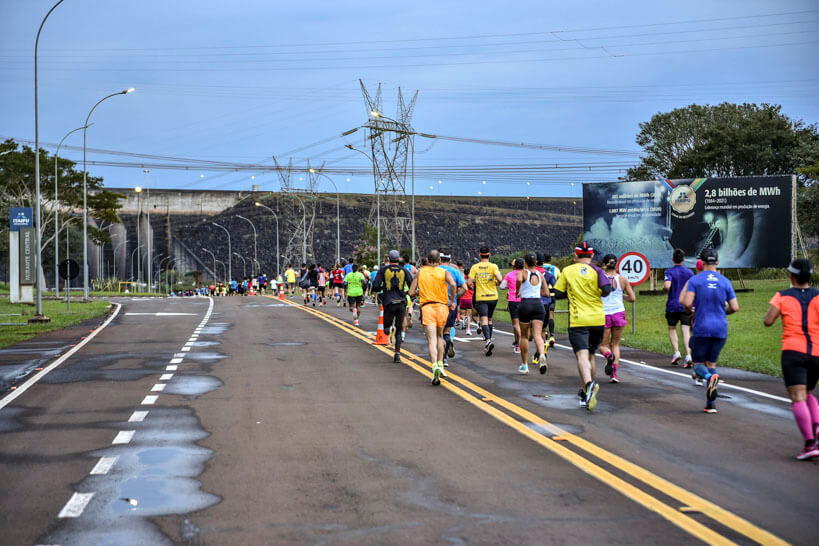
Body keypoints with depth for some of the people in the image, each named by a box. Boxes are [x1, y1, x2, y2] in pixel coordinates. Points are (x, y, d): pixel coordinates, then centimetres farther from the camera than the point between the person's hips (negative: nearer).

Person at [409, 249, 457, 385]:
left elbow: (411, 292, 6)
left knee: (432, 340, -9)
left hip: (427, 308, -1)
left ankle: (435, 366, -29)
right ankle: (440, 364, 20)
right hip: (442, 307, 1)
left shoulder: (420, 272, 9)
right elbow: (453, 284, -14)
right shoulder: (444, 272, 6)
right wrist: (452, 301, -2)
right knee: (439, 337, 23)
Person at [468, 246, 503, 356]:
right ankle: (489, 339, 26)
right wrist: (497, 283, 7)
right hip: (493, 297, 2)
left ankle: (488, 340, -32)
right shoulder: (493, 266, -3)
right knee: (489, 319, 19)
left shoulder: (474, 267, -1)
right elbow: (500, 279, -15)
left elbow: (470, 282, -5)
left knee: (484, 320, -11)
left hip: (480, 297, -2)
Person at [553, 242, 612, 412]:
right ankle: (585, 393, 25)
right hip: (598, 320, 2)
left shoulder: (567, 271, 4)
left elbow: (558, 294, 5)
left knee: (582, 355, -15)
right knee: (590, 355, 18)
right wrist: (598, 293, 9)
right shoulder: (596, 271, 2)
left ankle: (589, 384, -42)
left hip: (578, 321, -2)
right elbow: (606, 290, -13)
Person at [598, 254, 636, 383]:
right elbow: (632, 298, 2)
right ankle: (614, 374, 4)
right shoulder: (622, 280, -1)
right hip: (619, 313, 2)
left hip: (603, 314, -2)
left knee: (603, 345, 11)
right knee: (615, 344, 15)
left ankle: (609, 355, -24)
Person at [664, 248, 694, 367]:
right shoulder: (689, 272, 4)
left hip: (672, 306, -2)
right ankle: (688, 356, -15)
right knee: (686, 331, -2)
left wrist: (665, 289, 0)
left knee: (672, 329, 16)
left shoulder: (669, 272, -6)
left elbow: (667, 286, -22)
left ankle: (676, 352, 2)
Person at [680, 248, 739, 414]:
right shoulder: (725, 282, 5)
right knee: (711, 364, 14)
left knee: (698, 364, 9)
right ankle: (710, 403, 6)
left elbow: (686, 302, -15)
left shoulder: (695, 280, -4)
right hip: (721, 329, 3)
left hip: (701, 328, -3)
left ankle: (710, 377, -26)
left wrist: (688, 310, 7)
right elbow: (735, 307, 2)